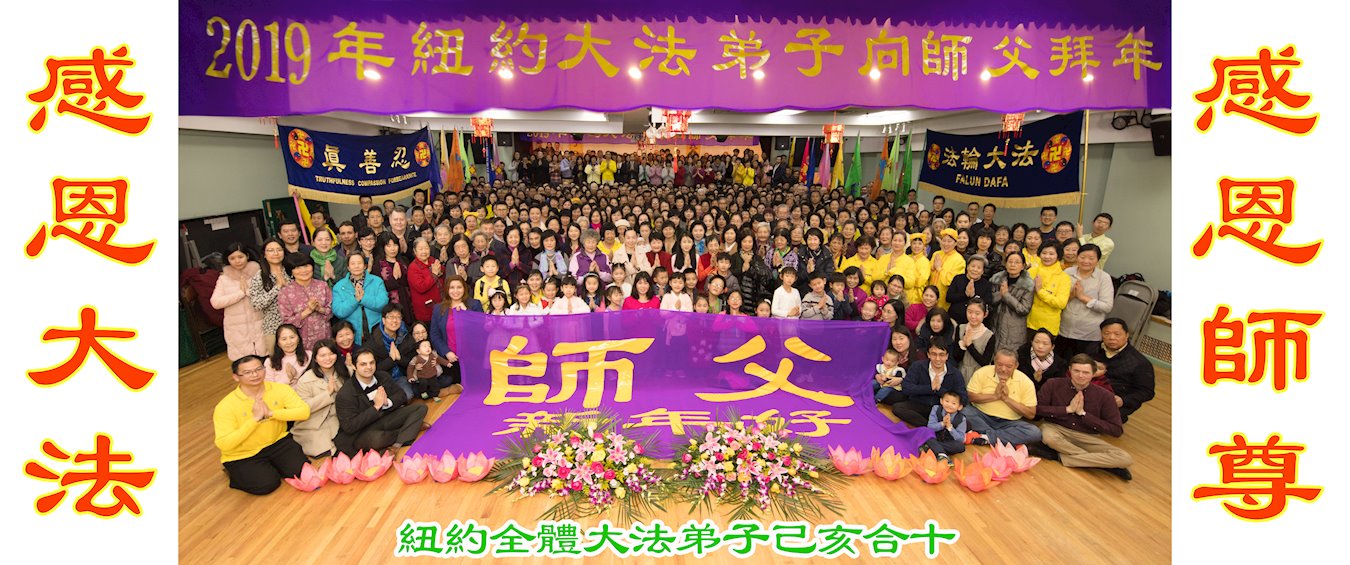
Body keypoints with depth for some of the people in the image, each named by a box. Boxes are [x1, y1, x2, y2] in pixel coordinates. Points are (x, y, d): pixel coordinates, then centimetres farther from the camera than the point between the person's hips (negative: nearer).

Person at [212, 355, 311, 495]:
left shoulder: (280, 389, -11)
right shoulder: (225, 406, -19)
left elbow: (304, 411, -19)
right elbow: (224, 445, -25)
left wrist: (271, 413, -30)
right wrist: (255, 419, -31)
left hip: (277, 442, 3)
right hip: (242, 456, -3)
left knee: (301, 470, -15)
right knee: (266, 484, -20)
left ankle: (270, 466, 16)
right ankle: (237, 474, 13)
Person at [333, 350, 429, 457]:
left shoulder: (383, 376, 1)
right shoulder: (345, 394, -17)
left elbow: (402, 396, 7)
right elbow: (349, 427, -22)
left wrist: (387, 402, -16)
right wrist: (376, 406, -23)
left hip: (387, 420, 6)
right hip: (362, 434, -6)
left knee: (421, 408, -8)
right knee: (375, 438, -41)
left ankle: (397, 445, -26)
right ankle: (412, 428, -10)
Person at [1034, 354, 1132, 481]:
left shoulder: (1103, 395, -4)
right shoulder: (1054, 385, -5)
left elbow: (1117, 431, -6)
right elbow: (1036, 408, -10)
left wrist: (1083, 413, -13)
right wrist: (1067, 409, -15)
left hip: (1087, 438, 2)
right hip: (1056, 429, -2)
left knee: (1125, 459, -22)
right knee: (1048, 436, -39)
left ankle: (1058, 455, -20)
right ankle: (1099, 461, -18)